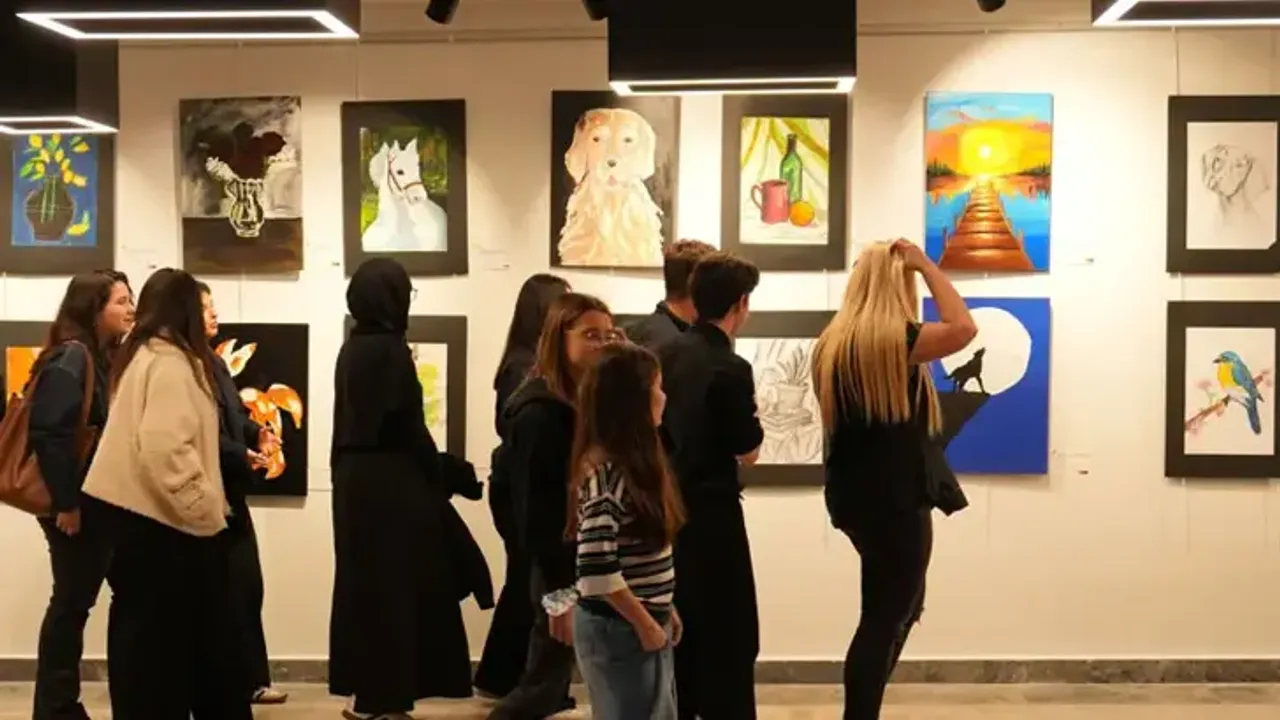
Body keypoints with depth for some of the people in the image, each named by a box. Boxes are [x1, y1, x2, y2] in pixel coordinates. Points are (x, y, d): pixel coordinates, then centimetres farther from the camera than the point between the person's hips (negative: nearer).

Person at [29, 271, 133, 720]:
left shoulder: (104, 358, 14)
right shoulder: (70, 358, -14)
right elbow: (48, 434, -21)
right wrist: (66, 503, -21)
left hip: (97, 501, 9)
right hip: (73, 504, -9)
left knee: (77, 599, 12)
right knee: (72, 600, -2)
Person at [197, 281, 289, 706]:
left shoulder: (215, 363, 16)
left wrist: (258, 434, -2)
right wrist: (243, 456, -17)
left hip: (230, 490, 10)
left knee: (246, 584, 11)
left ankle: (251, 680, 18)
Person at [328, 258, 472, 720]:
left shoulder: (352, 349, 9)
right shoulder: (390, 350, -15)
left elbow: (353, 421, 12)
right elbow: (409, 428, -16)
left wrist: (346, 469, 14)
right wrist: (438, 481, -7)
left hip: (355, 480, 8)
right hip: (392, 484, -8)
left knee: (363, 582, 12)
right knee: (393, 586, -1)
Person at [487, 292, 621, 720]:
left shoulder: (587, 401, 9)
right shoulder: (539, 414, -17)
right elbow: (536, 515, -18)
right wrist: (559, 593, -18)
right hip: (560, 574, -8)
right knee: (545, 684, 2)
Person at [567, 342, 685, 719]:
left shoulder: (634, 462, 9)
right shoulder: (605, 472, -19)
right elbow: (597, 569, -25)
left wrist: (662, 611, 14)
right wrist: (645, 624, -16)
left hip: (647, 623, 9)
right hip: (619, 629, -9)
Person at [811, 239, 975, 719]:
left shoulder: (832, 342, 7)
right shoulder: (894, 339, -18)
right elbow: (963, 328, -16)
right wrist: (927, 266, -10)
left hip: (853, 495, 9)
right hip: (894, 501, -9)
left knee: (899, 606, 22)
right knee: (883, 620, 0)